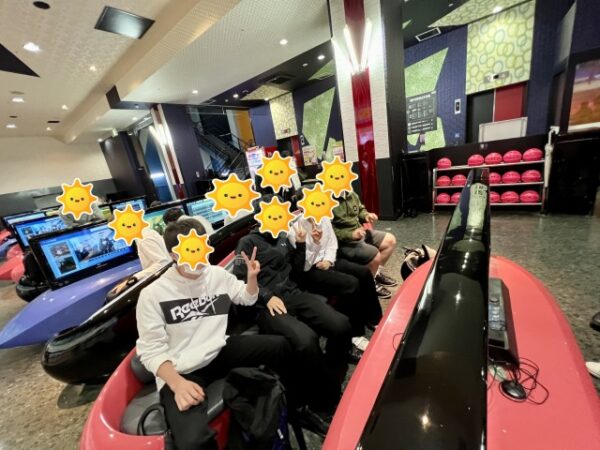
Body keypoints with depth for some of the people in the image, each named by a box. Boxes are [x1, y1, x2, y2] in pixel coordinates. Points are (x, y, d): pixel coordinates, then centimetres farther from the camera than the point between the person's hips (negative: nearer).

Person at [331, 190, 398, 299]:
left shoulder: (351, 195, 3)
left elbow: (360, 210, 20)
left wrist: (366, 216, -4)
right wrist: (351, 234, -29)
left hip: (359, 232, 9)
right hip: (343, 242, -9)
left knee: (390, 240, 7)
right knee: (375, 255, -23)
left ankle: (376, 273, 21)